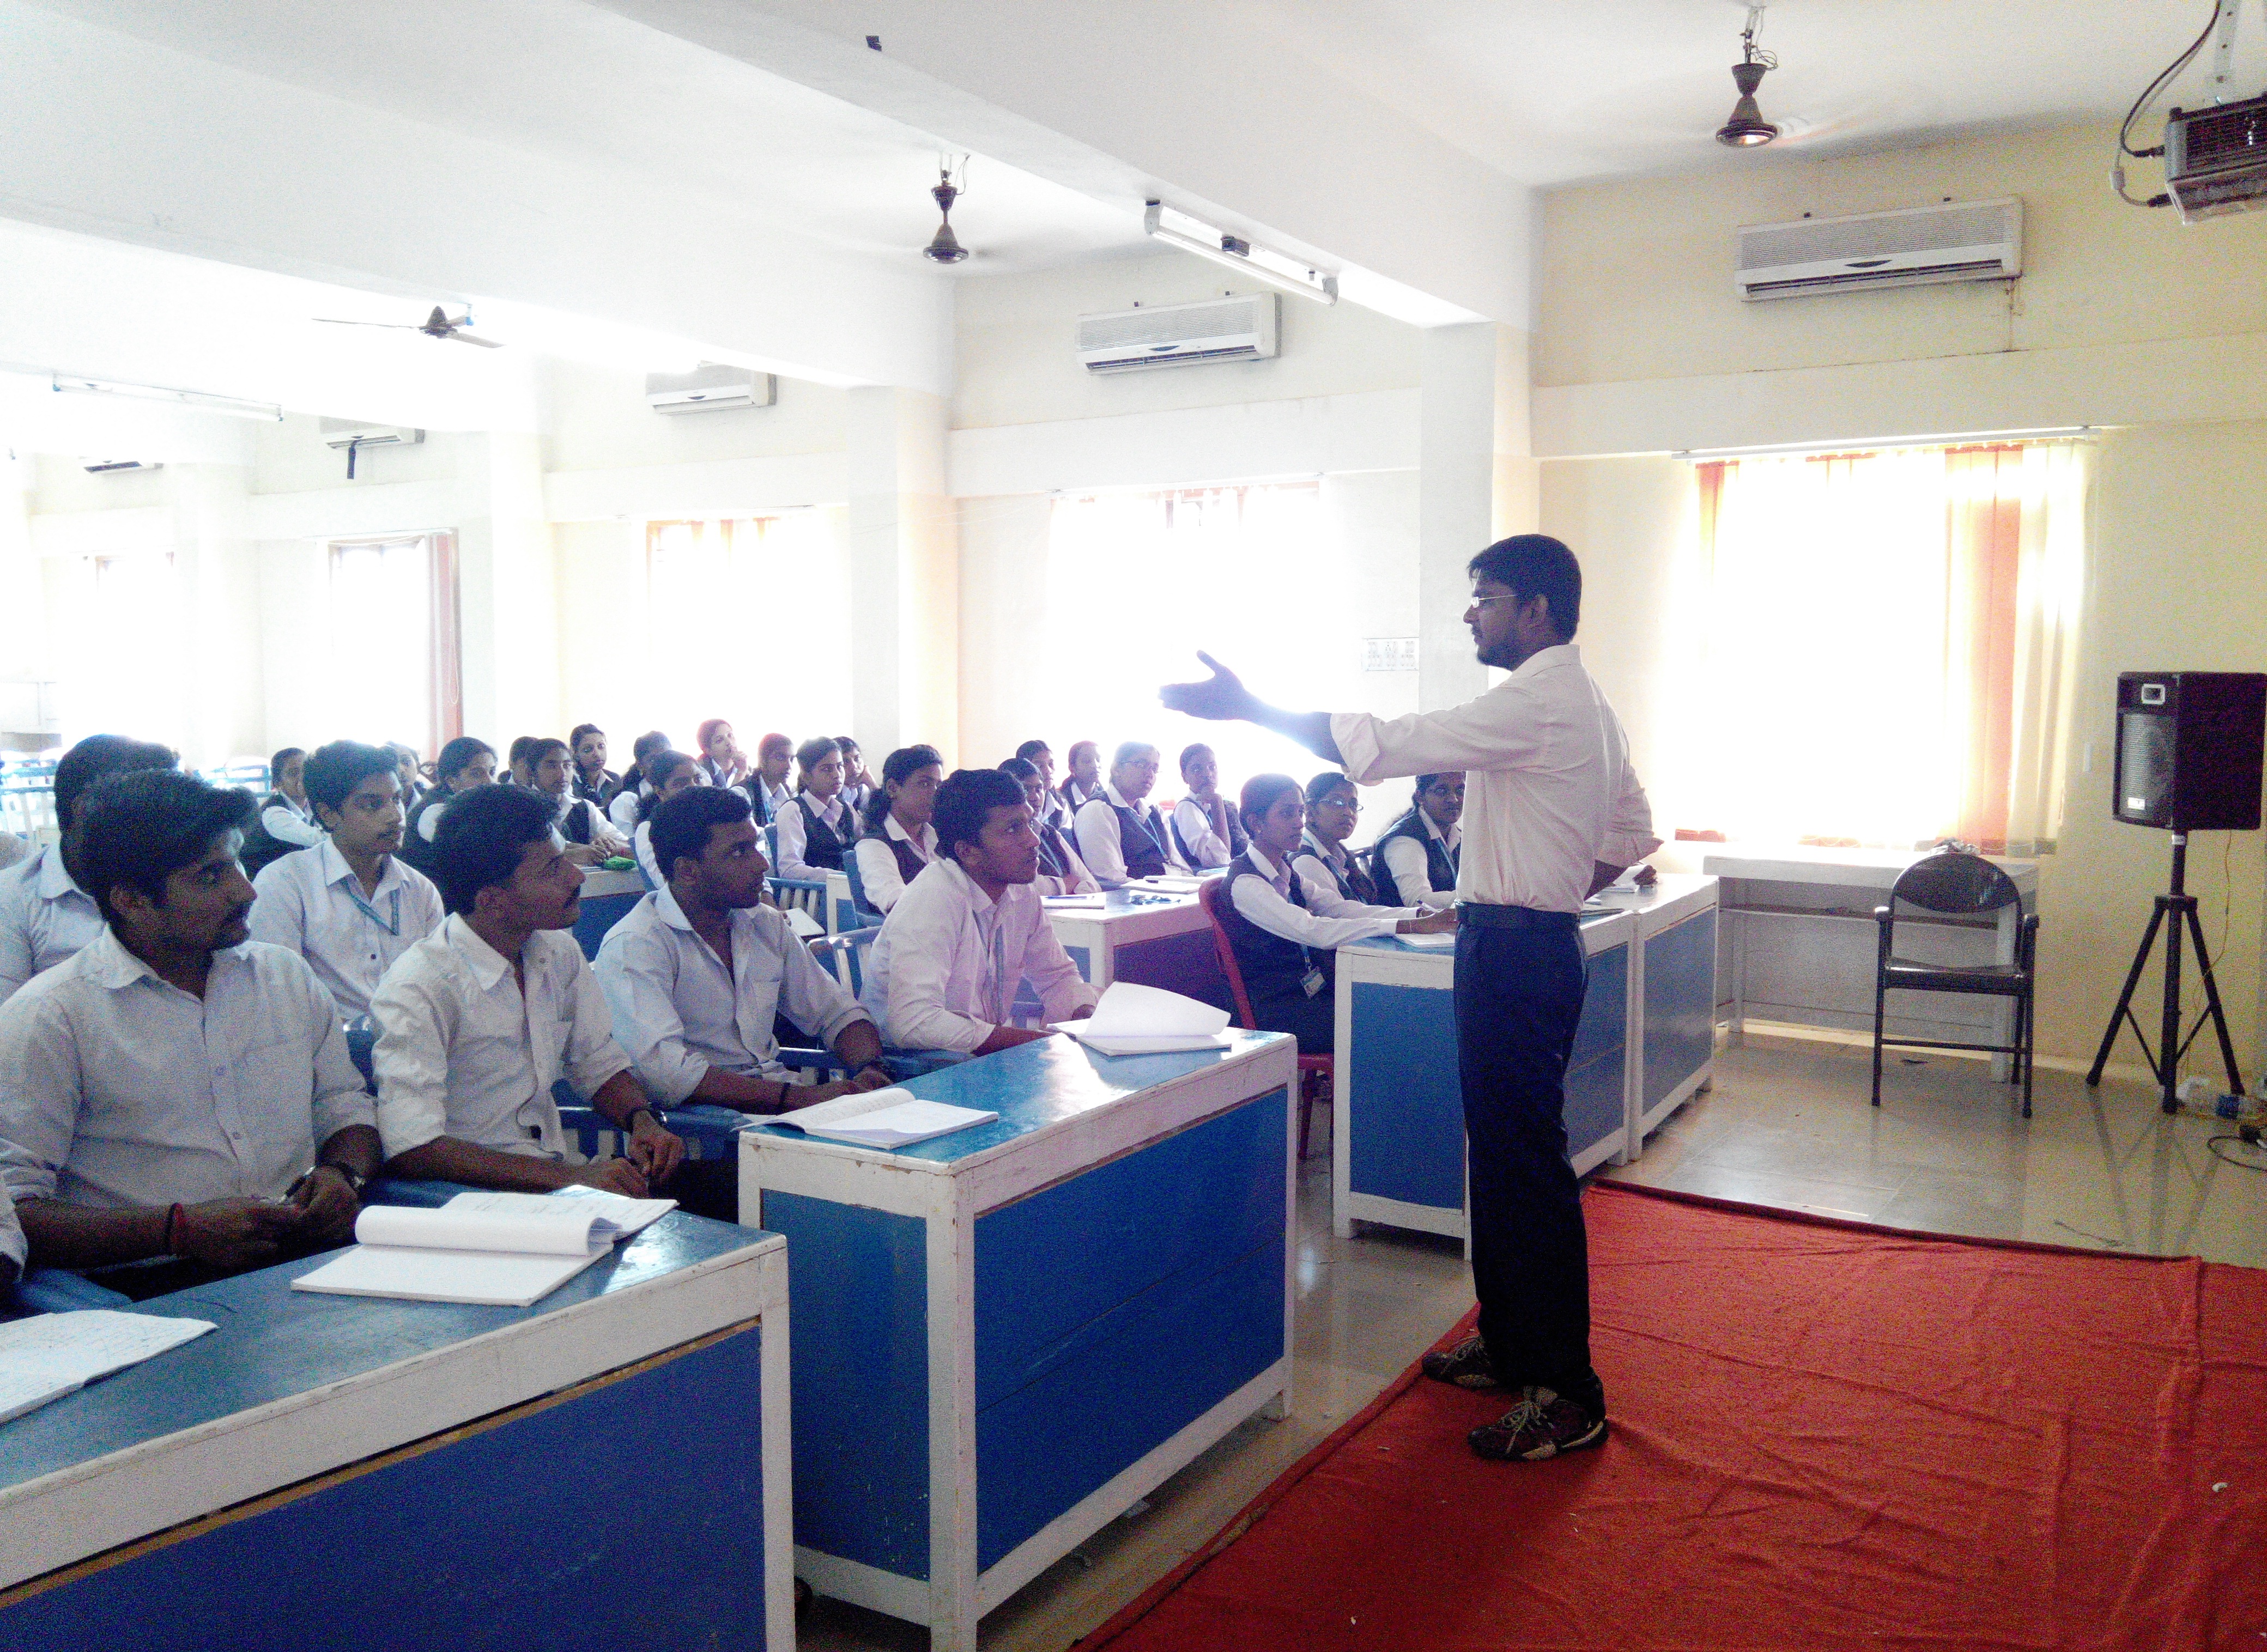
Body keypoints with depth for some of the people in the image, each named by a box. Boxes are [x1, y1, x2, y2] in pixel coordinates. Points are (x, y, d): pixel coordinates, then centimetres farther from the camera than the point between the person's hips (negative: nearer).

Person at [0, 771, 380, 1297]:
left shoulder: (287, 976, 15)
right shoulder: (48, 1017, -3)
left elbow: (346, 1109, 22)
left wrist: (343, 1174, -1)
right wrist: (180, 1230, -19)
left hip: (314, 1256, 6)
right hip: (153, 1290, -6)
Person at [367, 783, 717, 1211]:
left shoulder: (559, 952, 6)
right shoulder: (418, 988, -15)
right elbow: (412, 1148, -24)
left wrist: (643, 1121, -5)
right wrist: (568, 1176, -29)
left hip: (558, 1176, 7)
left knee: (718, 1185, -16)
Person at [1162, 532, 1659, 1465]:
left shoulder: (1535, 706, -17)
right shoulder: (1584, 706, 15)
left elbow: (1384, 746, -22)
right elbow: (1634, 834, 22)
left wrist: (1246, 707, -18)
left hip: (1513, 951, -11)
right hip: (1535, 943, 11)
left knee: (1526, 1162, -5)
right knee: (1499, 1153, 18)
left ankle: (1566, 1394, 4)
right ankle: (1510, 1344, 31)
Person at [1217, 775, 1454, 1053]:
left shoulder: (1285, 871, 14)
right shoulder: (1245, 883, -14)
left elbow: (1343, 909, 3)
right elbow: (1312, 931, -25)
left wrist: (1423, 914, -12)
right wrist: (1414, 927, -29)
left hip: (1313, 993, 8)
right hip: (1277, 1015, -8)